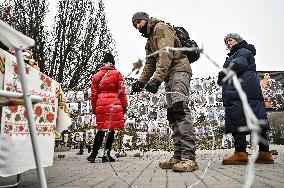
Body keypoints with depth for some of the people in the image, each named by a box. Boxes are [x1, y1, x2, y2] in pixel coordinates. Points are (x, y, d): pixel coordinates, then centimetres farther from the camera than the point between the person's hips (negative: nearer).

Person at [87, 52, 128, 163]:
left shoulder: (96, 75, 12)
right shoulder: (117, 74, 3)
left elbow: (93, 93, 12)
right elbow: (121, 91, 1)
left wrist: (94, 108, 18)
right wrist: (124, 105, 7)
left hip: (100, 104, 4)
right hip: (114, 104, -3)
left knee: (101, 129, 12)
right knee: (111, 129, 2)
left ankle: (93, 154, 8)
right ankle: (107, 155, 6)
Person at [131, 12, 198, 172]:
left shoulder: (161, 27, -3)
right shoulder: (149, 40, 27)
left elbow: (166, 54, -18)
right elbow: (150, 64, 24)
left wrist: (156, 79, -28)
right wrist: (141, 82, 9)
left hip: (179, 69, -10)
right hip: (168, 75, 10)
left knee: (180, 109, -24)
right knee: (173, 114, 2)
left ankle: (189, 157, -29)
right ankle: (178, 157, 2)